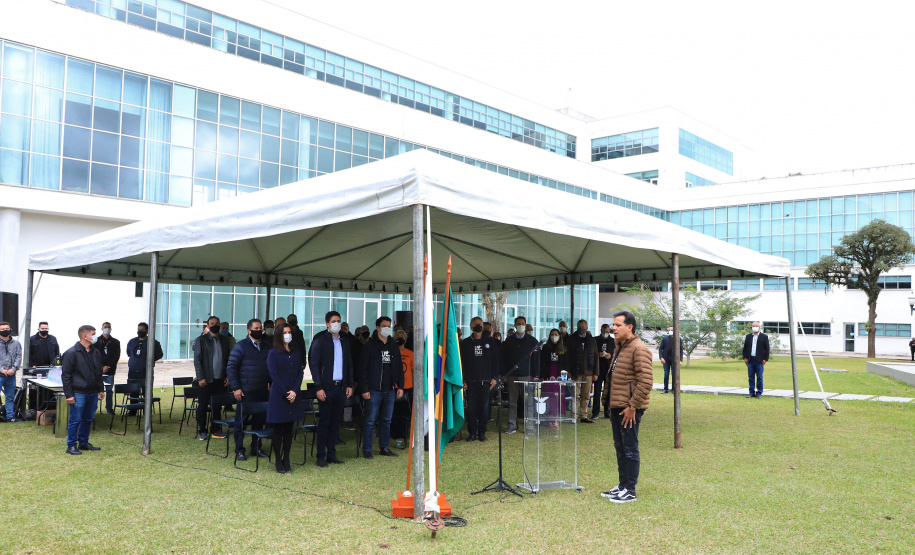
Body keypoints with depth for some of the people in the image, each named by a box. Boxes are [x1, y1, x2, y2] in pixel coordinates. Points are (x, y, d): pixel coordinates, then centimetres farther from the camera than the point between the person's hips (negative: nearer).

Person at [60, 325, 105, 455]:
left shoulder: (96, 353, 12)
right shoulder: (71, 353, -9)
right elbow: (66, 375, -9)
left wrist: (101, 389, 17)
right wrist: (69, 394, -13)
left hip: (93, 393, 7)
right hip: (78, 394, -7)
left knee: (88, 419, 13)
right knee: (75, 420, 0)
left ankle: (83, 443, 25)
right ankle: (71, 445, 11)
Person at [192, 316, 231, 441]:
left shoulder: (225, 340, 10)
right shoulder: (201, 340, -1)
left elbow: (228, 359, 12)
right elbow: (197, 360, -5)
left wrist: (228, 376, 4)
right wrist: (200, 378, -11)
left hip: (220, 379, 3)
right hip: (206, 380, -3)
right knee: (203, 406, 4)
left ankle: (215, 429, 18)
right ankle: (202, 431, 15)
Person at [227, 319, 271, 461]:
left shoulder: (268, 347, 10)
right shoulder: (241, 346, -5)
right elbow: (231, 367, -6)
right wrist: (236, 388, -10)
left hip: (262, 391, 5)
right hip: (245, 391, -4)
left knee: (259, 420, 10)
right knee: (241, 421, 3)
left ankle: (256, 447, 23)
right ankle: (239, 450, 14)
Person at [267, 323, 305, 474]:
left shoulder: (297, 353, 12)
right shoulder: (273, 354, -1)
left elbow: (300, 372, 7)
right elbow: (274, 374, -7)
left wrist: (295, 391, -8)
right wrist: (286, 393, -13)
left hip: (293, 396, 4)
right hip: (278, 396, -4)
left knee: (289, 429, 7)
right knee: (278, 430, 1)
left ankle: (286, 460, 13)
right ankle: (278, 462, 7)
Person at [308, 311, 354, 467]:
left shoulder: (344, 340, 13)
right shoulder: (320, 340, -4)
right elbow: (314, 364, -7)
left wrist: (349, 384, 9)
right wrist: (318, 387, -12)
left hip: (341, 387, 5)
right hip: (326, 387, -5)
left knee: (336, 422, 9)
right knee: (324, 422, -1)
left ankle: (331, 454, 16)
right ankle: (321, 457, 6)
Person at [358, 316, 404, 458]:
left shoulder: (394, 346, 13)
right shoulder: (369, 345, -3)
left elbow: (399, 368, 16)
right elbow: (363, 368, -6)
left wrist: (400, 386, 8)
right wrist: (364, 389, -12)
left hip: (390, 390, 5)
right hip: (374, 390, -5)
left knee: (386, 420, 10)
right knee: (371, 420, -2)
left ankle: (384, 448, 18)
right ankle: (367, 449, 6)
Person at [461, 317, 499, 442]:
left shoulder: (490, 342, 8)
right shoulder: (465, 343, 7)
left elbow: (495, 360, 7)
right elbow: (461, 362, 5)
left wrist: (495, 377, -1)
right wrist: (462, 380, -2)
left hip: (485, 381, 0)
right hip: (470, 381, 0)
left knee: (485, 407, 0)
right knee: (471, 407, 0)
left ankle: (482, 432, 11)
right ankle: (472, 432, 9)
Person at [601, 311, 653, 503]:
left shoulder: (639, 349, -15)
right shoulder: (619, 348, 17)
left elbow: (646, 381, -21)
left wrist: (633, 406, -20)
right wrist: (610, 402, 21)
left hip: (629, 409, -10)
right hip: (616, 406, 10)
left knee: (629, 449, -2)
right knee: (620, 448, 15)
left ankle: (630, 490, 6)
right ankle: (622, 486, 25)